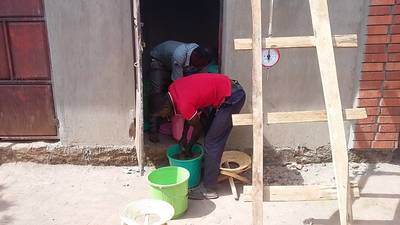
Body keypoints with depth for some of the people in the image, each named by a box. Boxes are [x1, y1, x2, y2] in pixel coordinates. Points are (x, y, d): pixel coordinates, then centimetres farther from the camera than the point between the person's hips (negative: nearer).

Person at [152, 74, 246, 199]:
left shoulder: (183, 104, -22)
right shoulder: (173, 89, 2)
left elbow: (198, 127, -5)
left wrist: (188, 148, 11)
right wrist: (184, 137, 21)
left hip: (231, 98, -9)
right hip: (230, 88, 10)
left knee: (211, 143, -5)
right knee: (213, 139, 18)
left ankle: (209, 190, 4)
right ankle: (211, 169, 33)